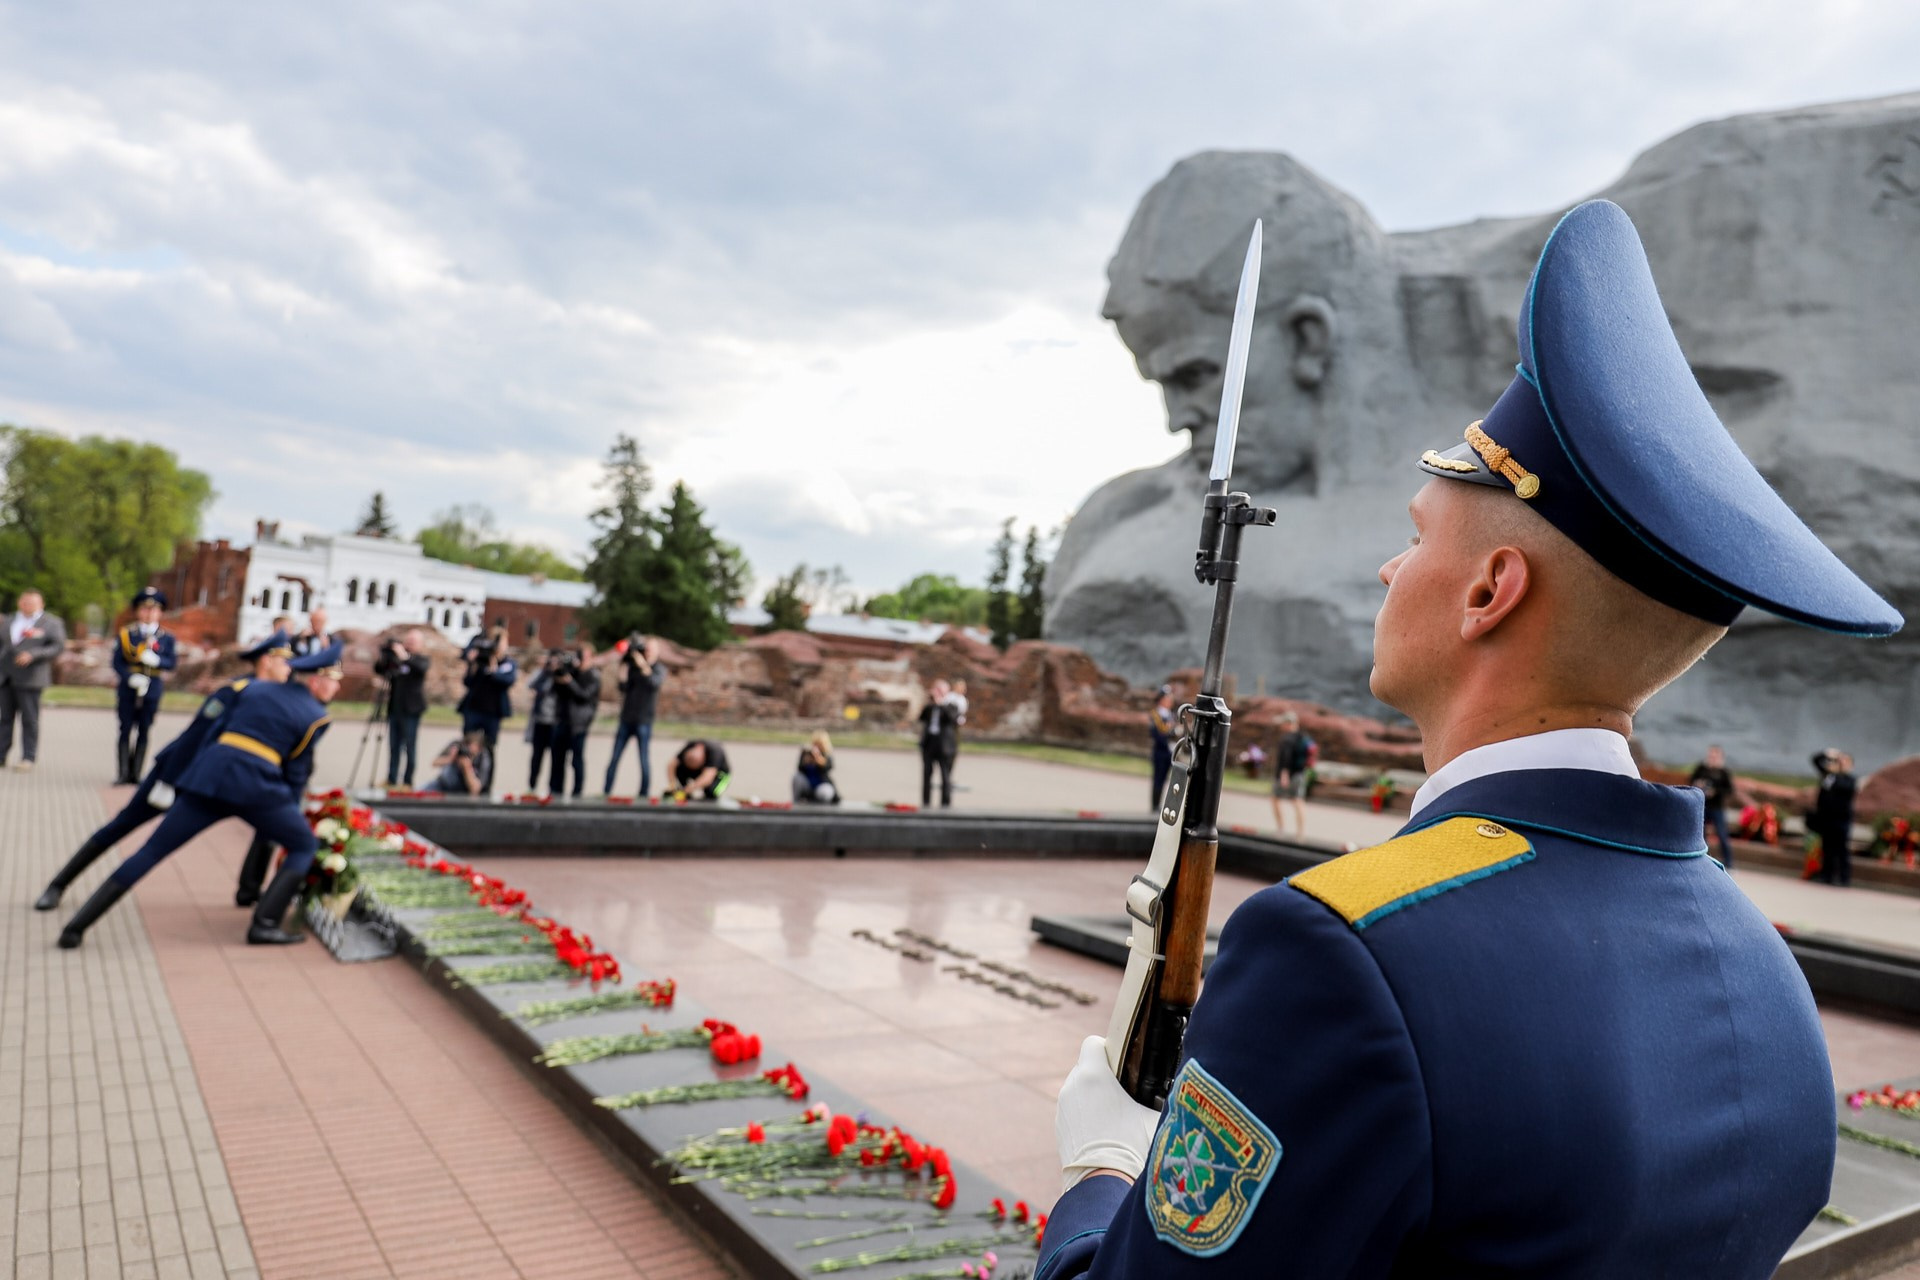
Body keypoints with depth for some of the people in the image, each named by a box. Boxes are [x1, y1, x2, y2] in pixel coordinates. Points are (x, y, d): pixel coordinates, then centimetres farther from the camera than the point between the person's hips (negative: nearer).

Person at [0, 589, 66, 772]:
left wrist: (33, 655, -19)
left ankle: (28, 758, 0)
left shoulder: (52, 623, 3)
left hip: (29, 678, -5)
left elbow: (58, 647, -7)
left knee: (29, 719, -4)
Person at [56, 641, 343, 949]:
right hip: (256, 786, -5)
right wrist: (292, 808, 23)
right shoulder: (315, 717, 7)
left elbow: (215, 731, 19)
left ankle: (76, 928, 8)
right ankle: (265, 925, -1)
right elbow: (296, 773, 9)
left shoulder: (254, 688, 20)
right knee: (303, 846, 13)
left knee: (152, 851, 11)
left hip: (208, 773, 5)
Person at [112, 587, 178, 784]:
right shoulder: (125, 634, 4)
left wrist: (156, 660, -20)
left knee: (144, 733, 5)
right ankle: (123, 773, 7)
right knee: (125, 731, 2)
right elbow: (117, 662, 0)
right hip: (128, 691, -1)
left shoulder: (166, 637, 6)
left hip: (152, 692, 1)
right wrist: (131, 677, -16)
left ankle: (136, 773, 12)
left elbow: (173, 662, 0)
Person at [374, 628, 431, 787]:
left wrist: (406, 657, -37)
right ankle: (391, 780, 14)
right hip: (394, 708, 5)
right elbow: (379, 670, 14)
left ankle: (407, 781, 4)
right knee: (394, 746, 9)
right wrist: (382, 659, -6)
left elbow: (422, 667, -22)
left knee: (410, 747, -1)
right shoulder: (395, 659, 12)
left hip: (411, 710, -5)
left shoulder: (422, 659, 0)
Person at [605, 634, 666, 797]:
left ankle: (644, 795, 4)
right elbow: (623, 689, 1)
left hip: (644, 721, -3)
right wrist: (623, 675, -14)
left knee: (644, 761, -3)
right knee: (614, 759, 4)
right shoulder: (632, 666, 7)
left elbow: (654, 682, -21)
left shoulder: (659, 670, 1)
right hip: (626, 719, 3)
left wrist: (644, 666, -33)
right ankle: (606, 793, 10)